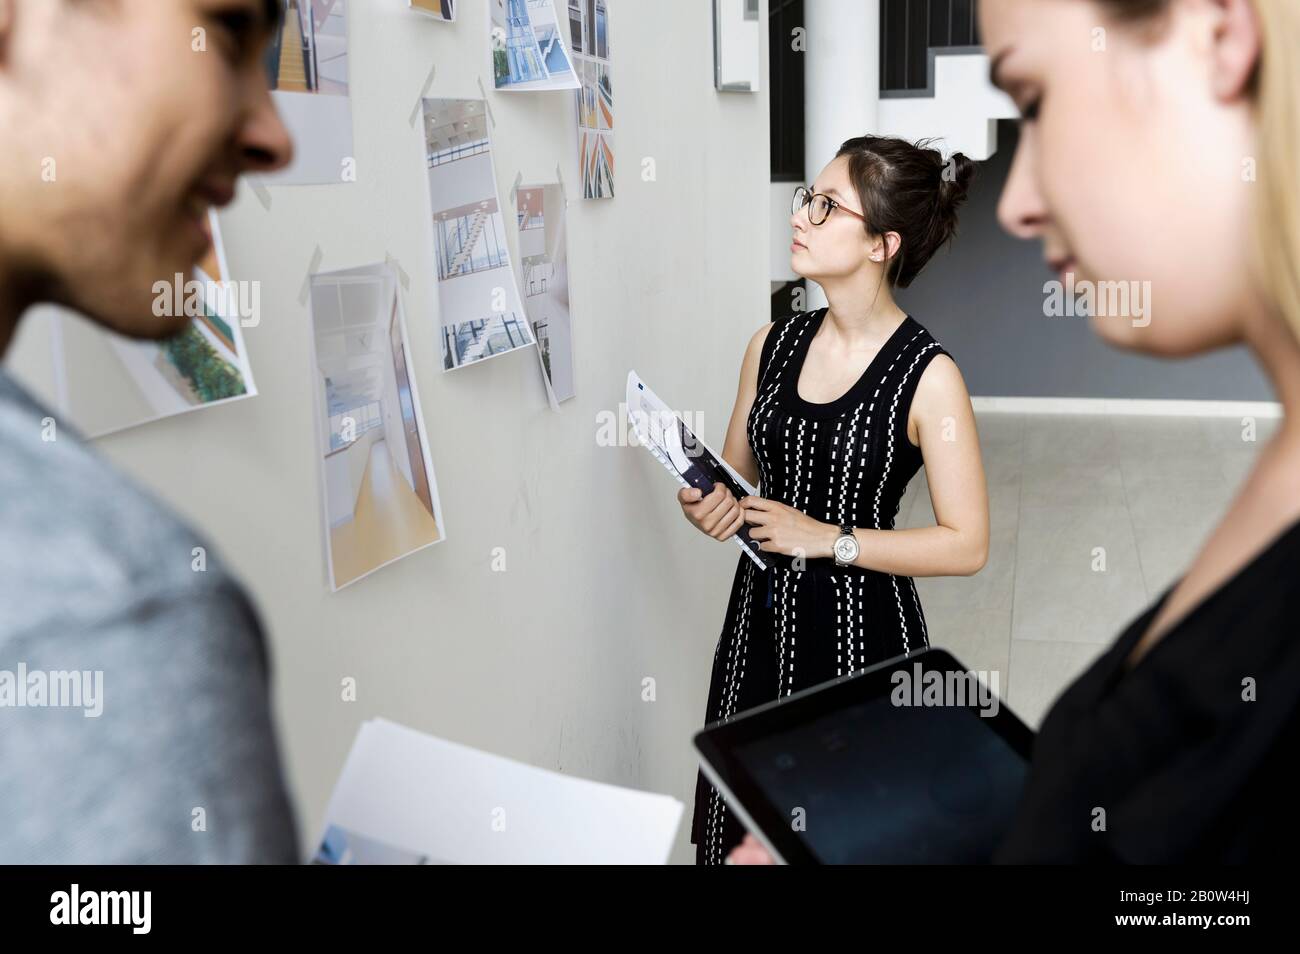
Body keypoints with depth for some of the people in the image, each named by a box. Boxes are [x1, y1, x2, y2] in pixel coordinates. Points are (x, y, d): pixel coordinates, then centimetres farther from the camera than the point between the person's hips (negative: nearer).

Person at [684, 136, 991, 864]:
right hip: (760, 619, 5)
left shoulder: (928, 376, -14)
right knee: (744, 829, 12)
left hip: (861, 635, -5)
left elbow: (968, 544, -14)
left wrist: (827, 539, -17)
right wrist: (710, 506, -7)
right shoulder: (772, 347, 3)